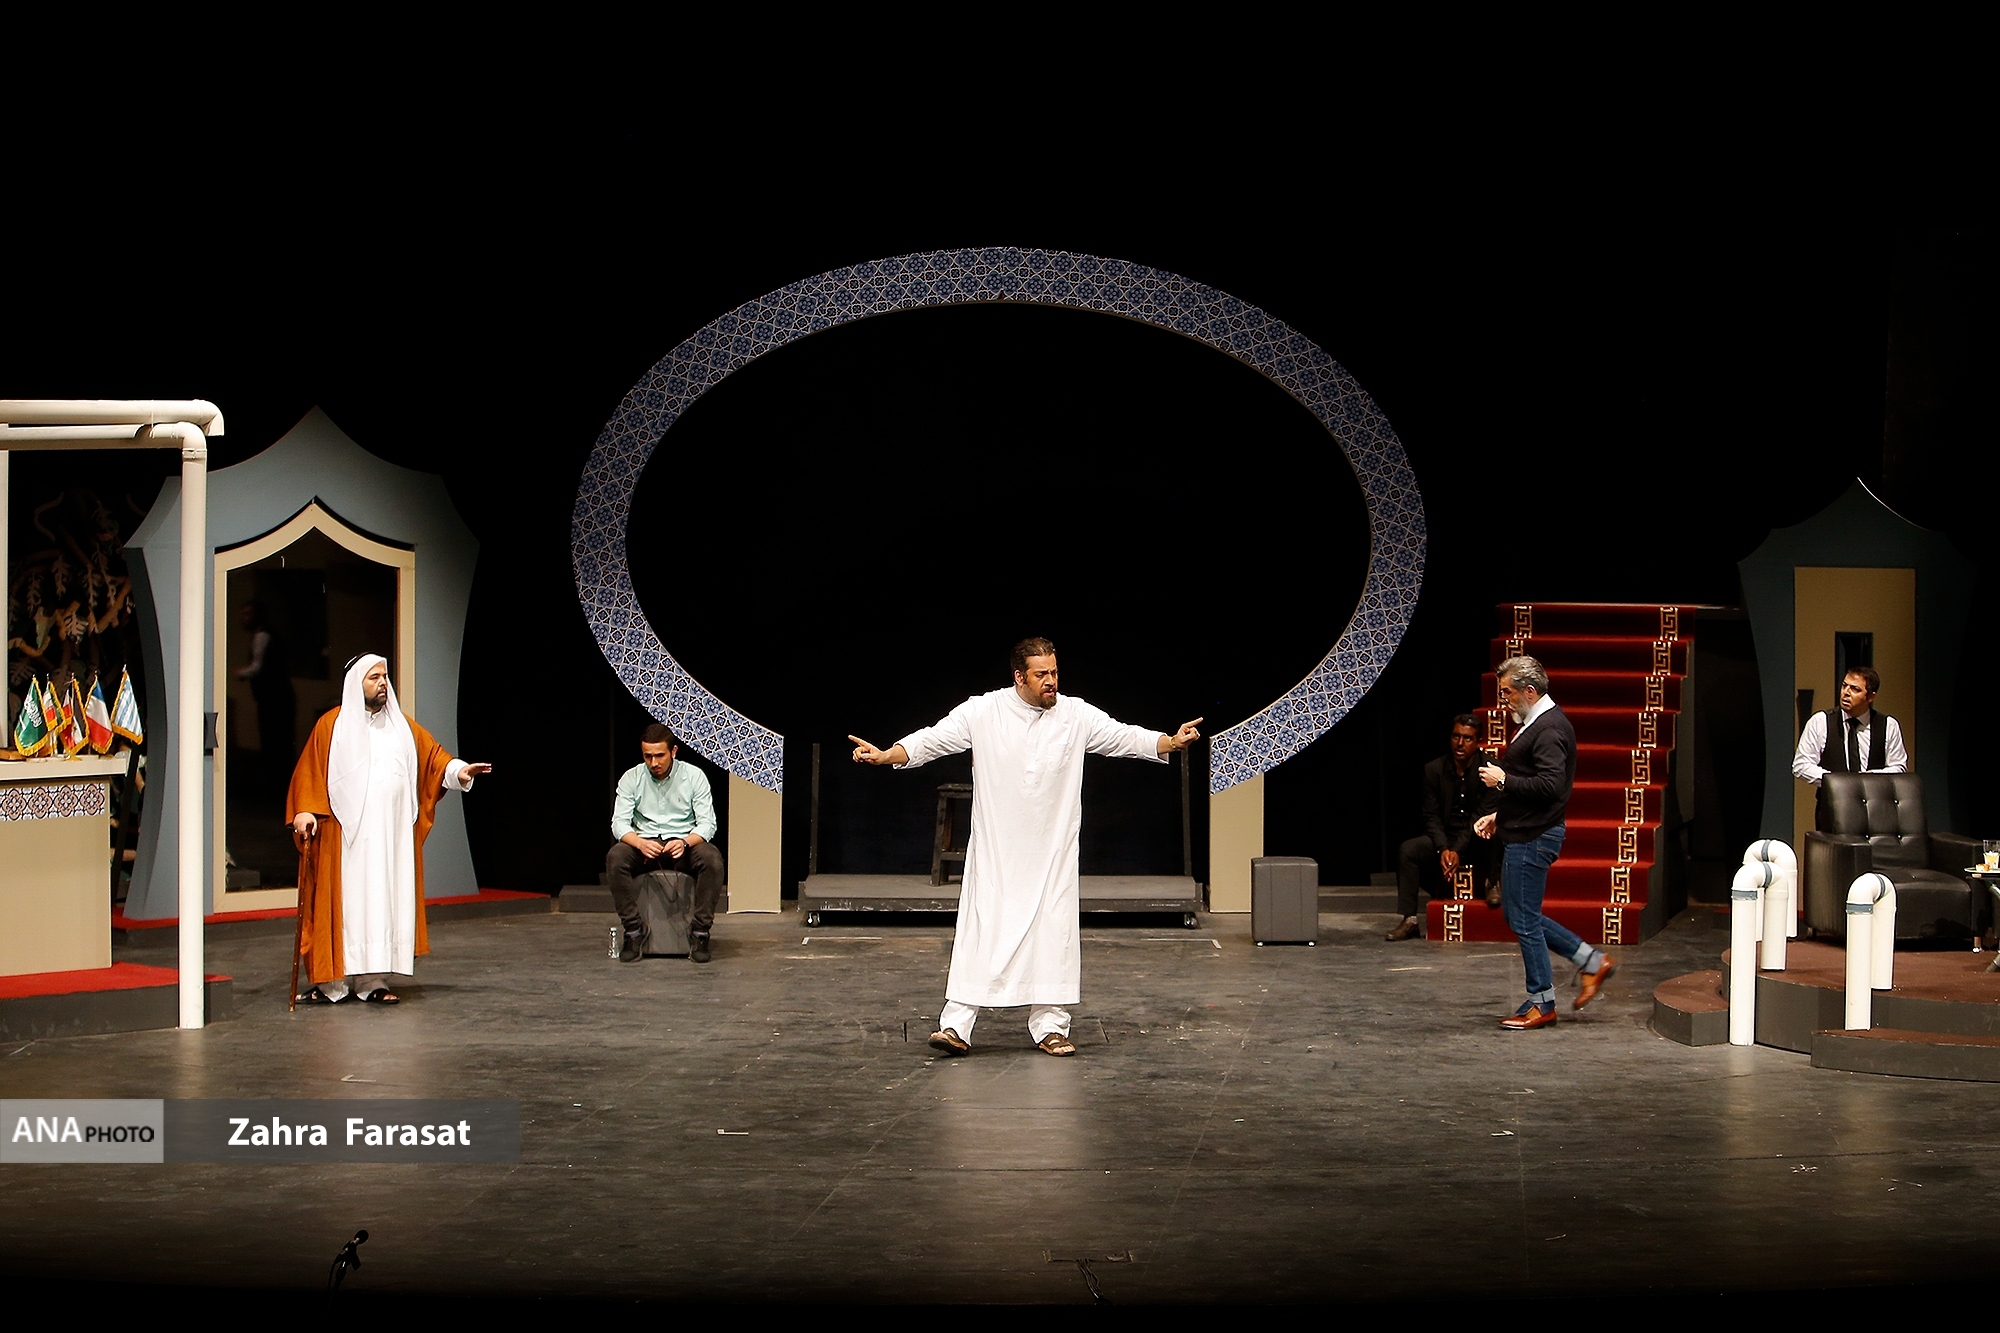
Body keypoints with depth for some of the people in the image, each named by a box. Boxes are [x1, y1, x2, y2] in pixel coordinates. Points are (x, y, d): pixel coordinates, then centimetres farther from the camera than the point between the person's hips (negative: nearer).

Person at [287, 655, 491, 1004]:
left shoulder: (402, 726, 15)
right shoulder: (331, 726, 3)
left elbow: (432, 754, 11)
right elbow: (309, 771, -1)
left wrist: (458, 770, -8)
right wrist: (305, 811, -12)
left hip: (392, 834, 4)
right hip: (345, 833, -4)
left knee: (384, 904, 0)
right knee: (343, 903, -4)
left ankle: (374, 980, 2)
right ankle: (331, 983, 0)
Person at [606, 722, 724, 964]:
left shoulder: (694, 776, -3)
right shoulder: (631, 778, -1)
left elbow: (707, 823, -7)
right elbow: (619, 822, -7)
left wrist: (685, 842, -29)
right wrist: (640, 843, -29)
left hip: (684, 844, -1)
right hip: (645, 842, 1)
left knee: (712, 859, -33)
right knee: (615, 858, -31)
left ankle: (699, 932, -23)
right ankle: (634, 932, -23)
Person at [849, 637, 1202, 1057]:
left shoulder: (1077, 715, 1)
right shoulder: (982, 712, -3)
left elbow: (1123, 736, -2)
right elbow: (934, 738, -6)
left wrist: (1170, 742, -17)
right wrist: (885, 755, -19)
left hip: (1052, 853, 2)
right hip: (995, 853, -2)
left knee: (1053, 932, 3)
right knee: (981, 932, -5)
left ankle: (1049, 1026, 13)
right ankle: (957, 1026, -2)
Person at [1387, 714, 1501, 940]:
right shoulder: (1434, 769, 0)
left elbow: (1482, 817, -15)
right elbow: (1431, 816, -2)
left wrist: (1458, 851, -25)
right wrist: (1443, 849, -20)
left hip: (1477, 841, -3)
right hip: (1445, 839, 3)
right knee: (1408, 850, -23)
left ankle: (1493, 883, -11)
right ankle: (1409, 920, -22)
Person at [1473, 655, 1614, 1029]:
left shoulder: (1550, 729, -18)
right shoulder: (1535, 724, 16)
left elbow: (1550, 786, -27)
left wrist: (1503, 780, -19)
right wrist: (1499, 815, 18)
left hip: (1533, 839, -11)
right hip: (1523, 834, 11)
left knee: (1524, 920, -3)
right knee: (1523, 915, 15)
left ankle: (1542, 1003, 8)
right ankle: (1592, 962, 21)